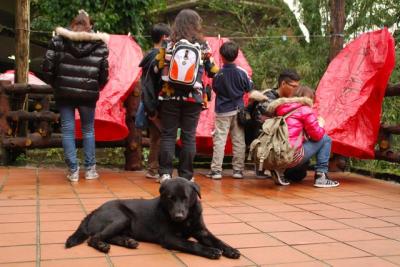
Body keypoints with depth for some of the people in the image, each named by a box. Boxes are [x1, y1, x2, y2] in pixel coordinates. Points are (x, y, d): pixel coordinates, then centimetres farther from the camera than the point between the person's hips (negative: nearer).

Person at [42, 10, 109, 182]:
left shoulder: (59, 40, 3)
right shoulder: (99, 44, 2)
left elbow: (47, 67, -2)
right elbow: (104, 73, 0)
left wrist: (55, 84, 14)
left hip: (64, 92, 0)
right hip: (88, 94, 0)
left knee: (68, 130, 7)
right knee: (88, 130, 13)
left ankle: (73, 171, 8)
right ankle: (90, 169, 16)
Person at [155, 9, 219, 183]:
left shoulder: (169, 45, 1)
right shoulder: (203, 46, 0)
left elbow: (158, 69, 4)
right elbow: (212, 71, 6)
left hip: (170, 96, 0)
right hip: (193, 97, 0)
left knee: (168, 134, 7)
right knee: (189, 136, 5)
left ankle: (165, 173, 5)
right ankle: (186, 175, 9)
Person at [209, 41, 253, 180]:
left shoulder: (218, 74, -11)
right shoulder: (242, 72, -6)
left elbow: (214, 88, 3)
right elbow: (249, 88, 6)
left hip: (223, 111, -2)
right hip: (238, 110, 2)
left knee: (219, 140, 1)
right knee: (239, 140, 8)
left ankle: (216, 170, -1)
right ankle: (238, 170, 11)